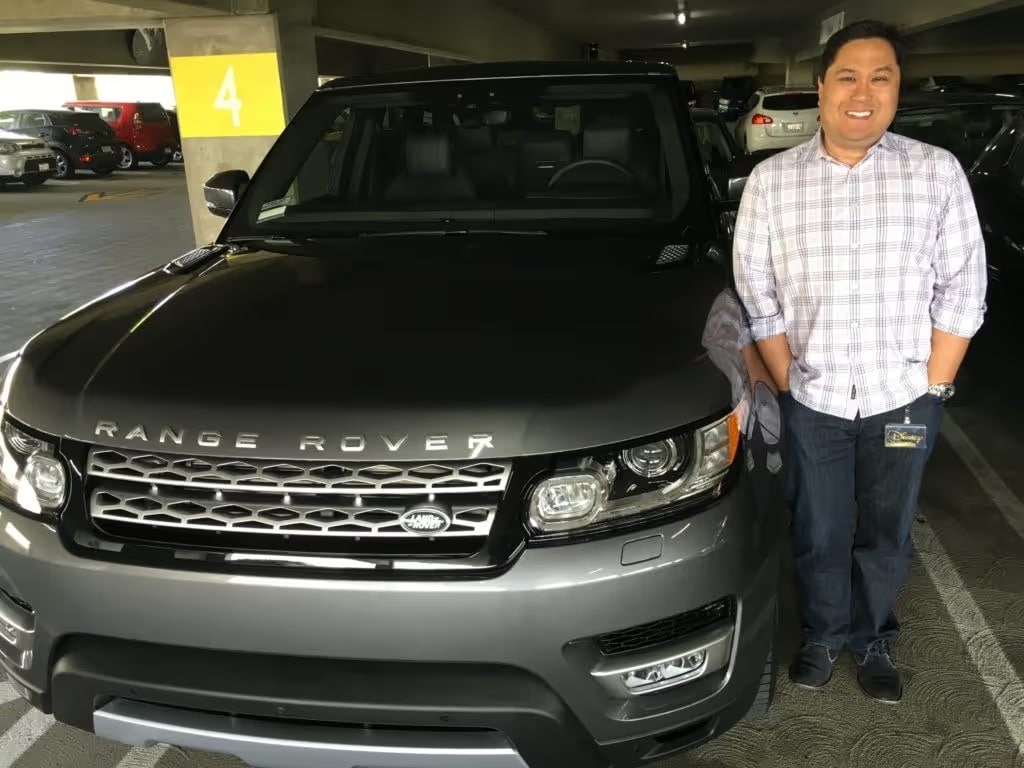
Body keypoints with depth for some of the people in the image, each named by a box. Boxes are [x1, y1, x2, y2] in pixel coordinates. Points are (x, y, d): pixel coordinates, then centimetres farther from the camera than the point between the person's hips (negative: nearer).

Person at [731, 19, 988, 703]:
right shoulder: (771, 180, -2)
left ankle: (872, 639, 39)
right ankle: (824, 634, 38)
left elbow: (963, 288, -2)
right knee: (818, 534, 13)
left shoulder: (939, 172, -3)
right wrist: (788, 383, -4)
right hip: (812, 400, 0)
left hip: (903, 398, 0)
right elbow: (757, 294, -1)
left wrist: (933, 387, -6)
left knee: (887, 536, 15)